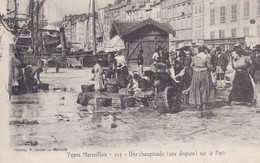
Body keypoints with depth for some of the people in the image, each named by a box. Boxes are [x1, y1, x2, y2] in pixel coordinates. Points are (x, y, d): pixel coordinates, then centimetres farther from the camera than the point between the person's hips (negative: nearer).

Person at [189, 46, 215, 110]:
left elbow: (191, 65, 7)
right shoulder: (206, 57, -9)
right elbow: (209, 66, -10)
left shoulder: (195, 57, 2)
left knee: (196, 89, 12)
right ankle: (204, 105, 8)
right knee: (205, 89, 10)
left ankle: (198, 105, 12)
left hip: (196, 74, 3)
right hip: (204, 74, -3)